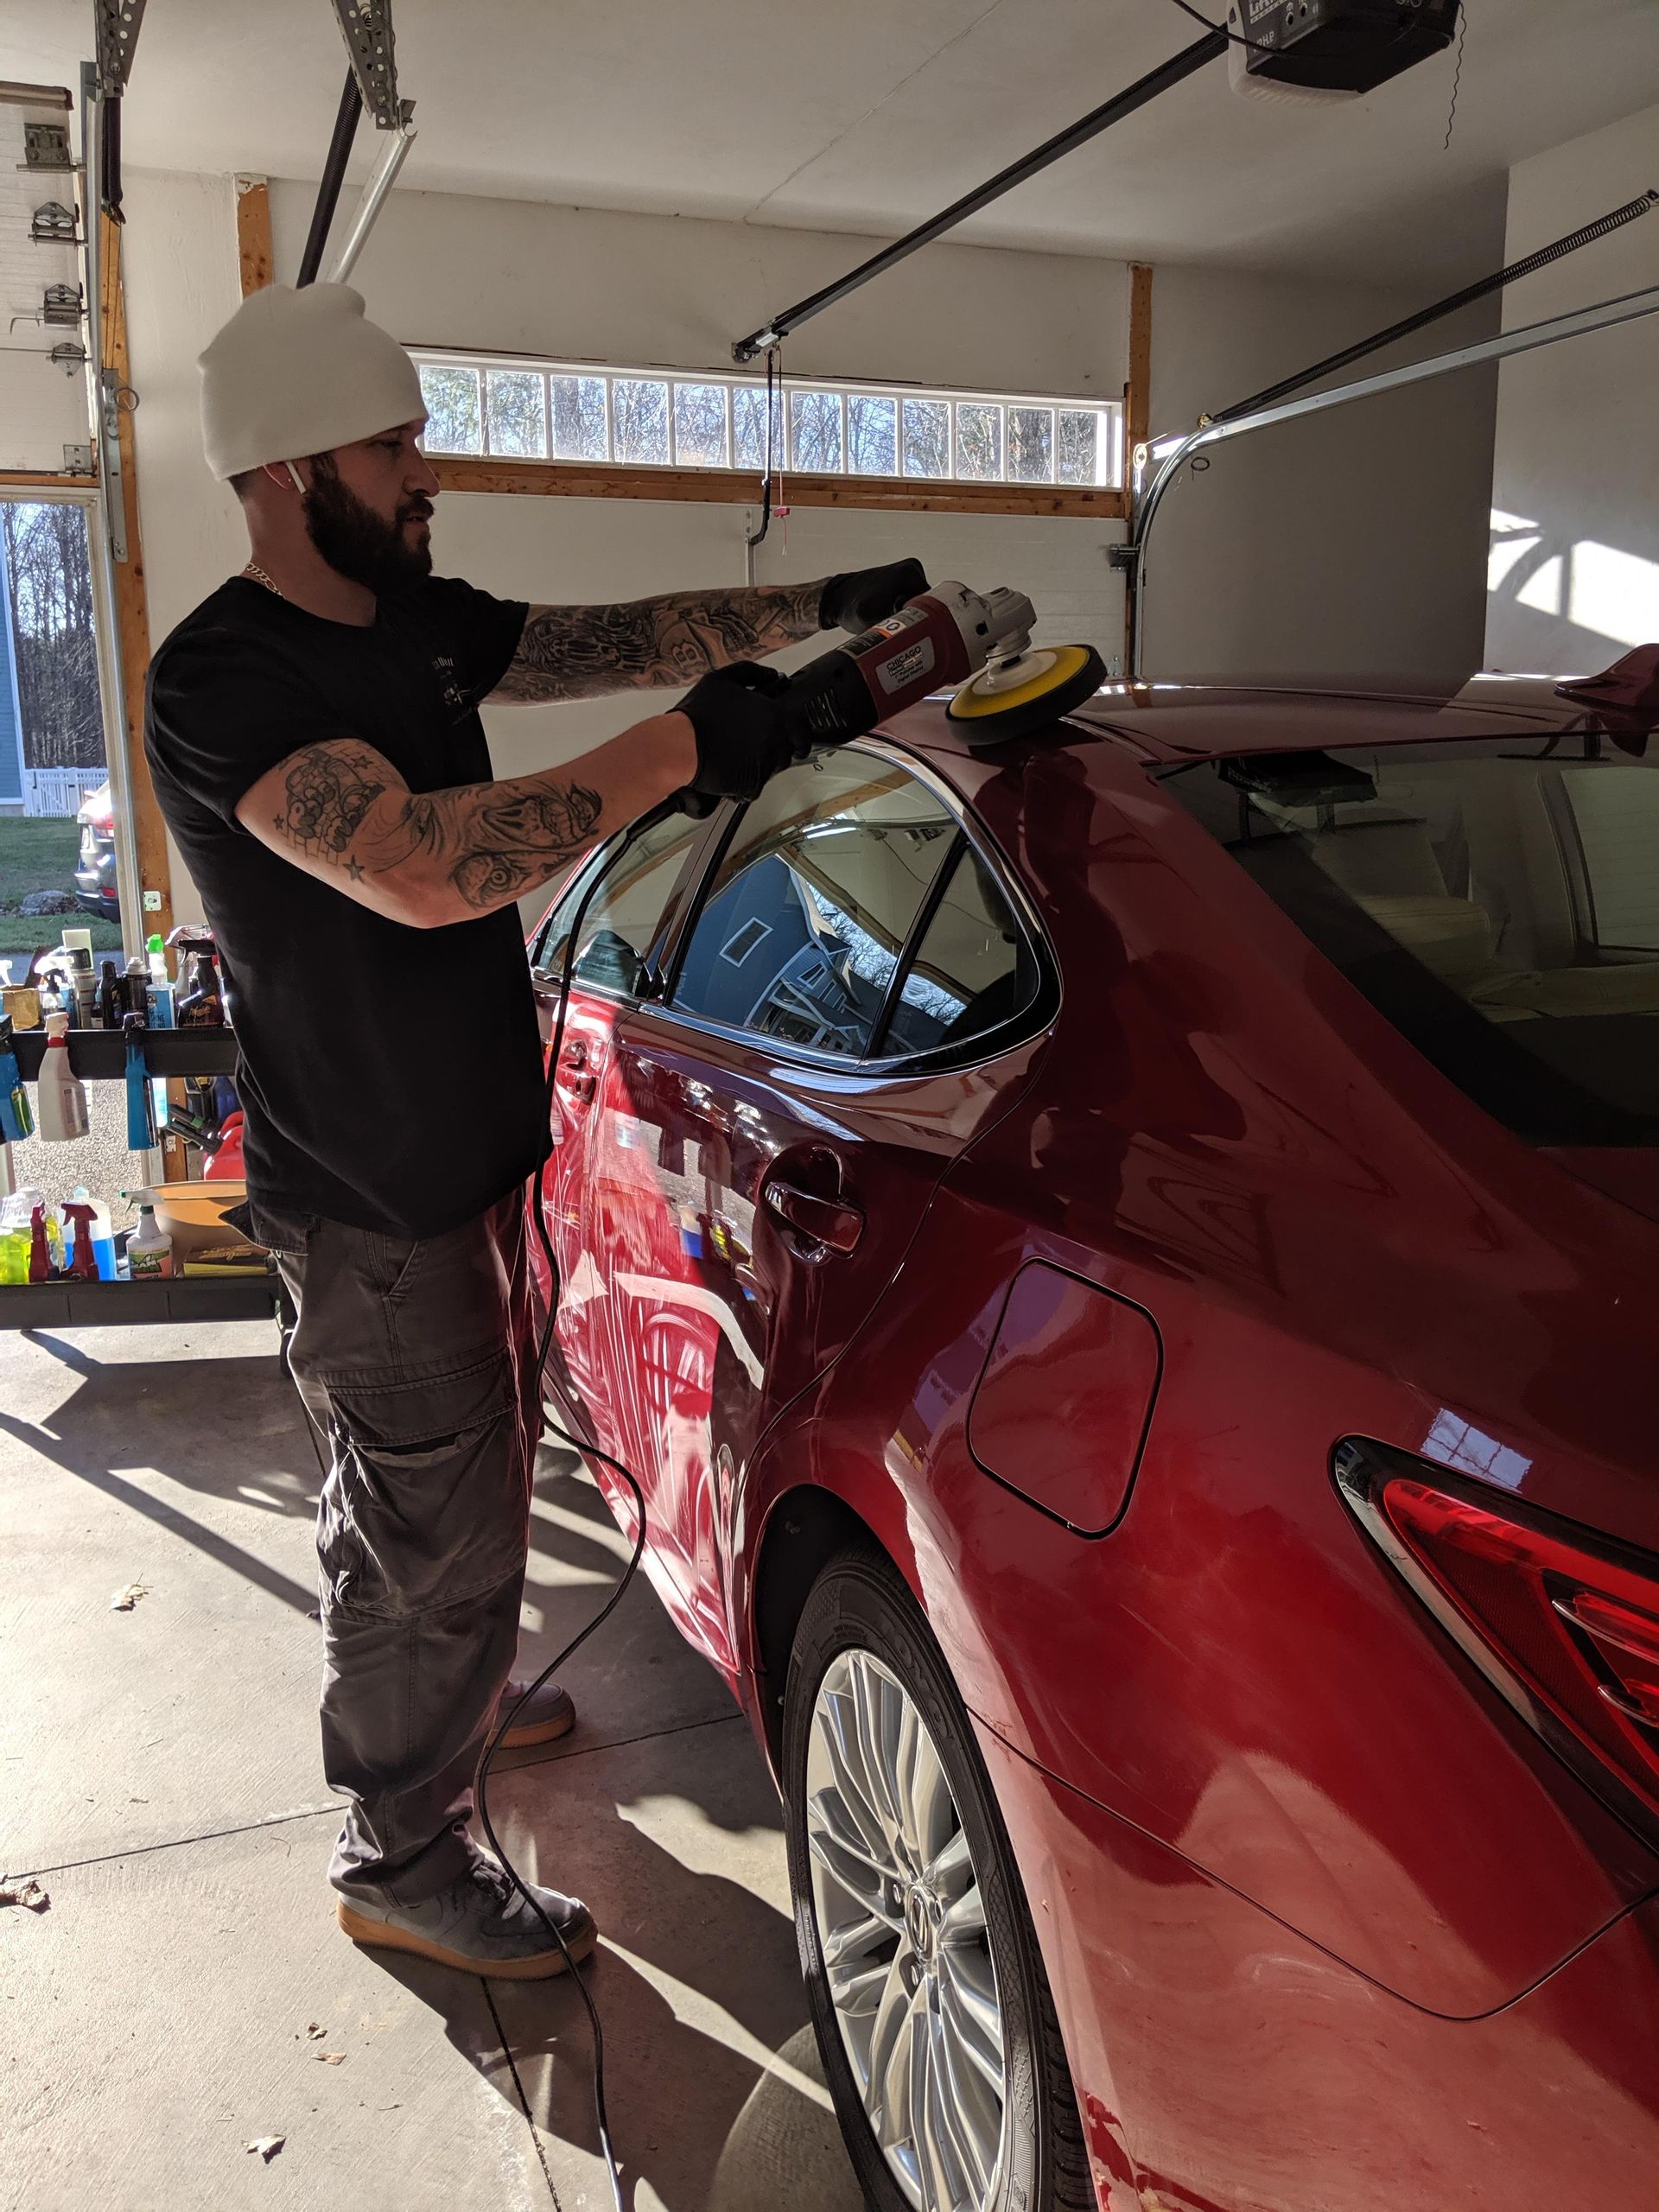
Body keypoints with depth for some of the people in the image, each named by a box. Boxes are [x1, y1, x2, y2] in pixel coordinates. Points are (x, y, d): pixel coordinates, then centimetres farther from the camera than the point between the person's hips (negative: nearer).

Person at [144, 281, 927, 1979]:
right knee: (433, 1526, 4)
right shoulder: (224, 679, -22)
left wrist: (823, 606, -1)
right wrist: (677, 749, -37)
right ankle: (403, 1862, 25)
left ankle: (445, 1693, 51)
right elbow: (423, 870, -38)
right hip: (366, 1201, -9)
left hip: (469, 1154, 9)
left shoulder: (420, 625, 6)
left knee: (461, 1478, 26)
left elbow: (618, 638, 8)